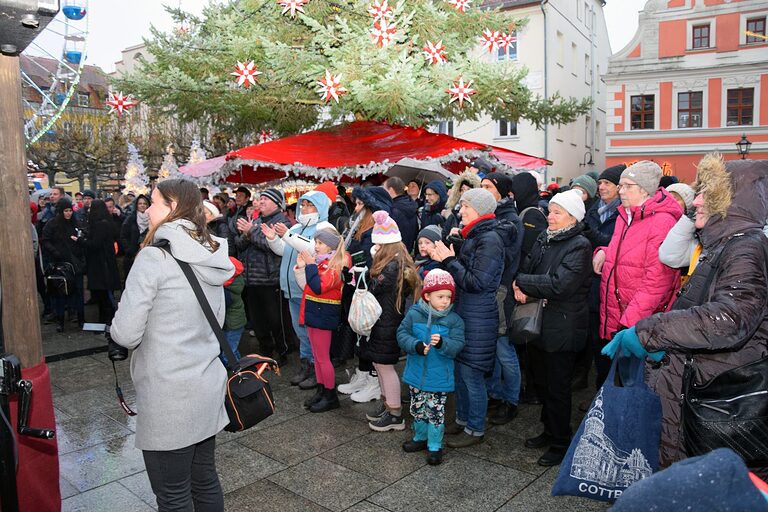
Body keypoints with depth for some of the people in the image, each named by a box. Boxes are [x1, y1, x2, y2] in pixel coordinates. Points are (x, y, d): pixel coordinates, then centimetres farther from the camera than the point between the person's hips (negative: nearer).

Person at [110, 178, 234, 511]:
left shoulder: (154, 257, -15)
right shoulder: (211, 258, 8)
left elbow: (125, 335, -15)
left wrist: (117, 326, 5)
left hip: (168, 400, -7)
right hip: (208, 389, 7)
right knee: (205, 481, 19)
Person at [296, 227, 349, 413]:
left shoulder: (335, 266, -15)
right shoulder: (319, 262, 10)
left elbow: (319, 287, -25)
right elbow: (306, 285, 15)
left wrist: (310, 265, -21)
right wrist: (302, 266, 4)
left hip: (324, 316, -9)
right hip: (314, 313, 9)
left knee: (323, 358, 0)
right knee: (317, 356, 15)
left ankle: (331, 396, 12)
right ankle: (321, 391, 26)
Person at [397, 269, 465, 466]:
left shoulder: (454, 320, -10)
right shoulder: (414, 314, -8)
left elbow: (457, 345, -14)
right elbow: (402, 334, -7)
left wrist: (442, 343, -34)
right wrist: (416, 345, -24)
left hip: (439, 377, -2)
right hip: (416, 374, 2)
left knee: (435, 412, 6)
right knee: (417, 409, 20)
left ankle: (435, 446, 25)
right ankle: (420, 437, 42)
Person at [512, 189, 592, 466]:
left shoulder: (579, 246, -15)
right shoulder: (544, 238, 7)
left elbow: (559, 285, -25)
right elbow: (527, 267, 6)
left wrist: (521, 282, -17)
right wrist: (520, 286, -16)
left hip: (563, 327, -7)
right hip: (539, 322, 7)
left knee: (557, 387, 5)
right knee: (541, 381, 19)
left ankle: (560, 444, 23)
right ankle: (549, 431, 38)